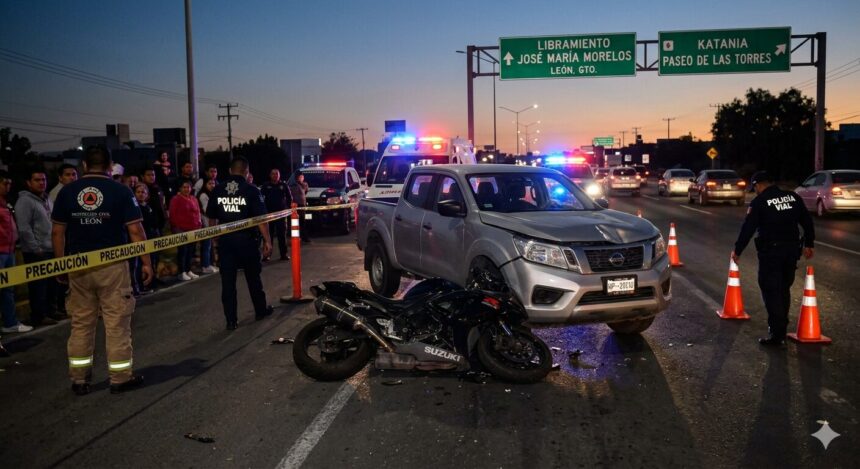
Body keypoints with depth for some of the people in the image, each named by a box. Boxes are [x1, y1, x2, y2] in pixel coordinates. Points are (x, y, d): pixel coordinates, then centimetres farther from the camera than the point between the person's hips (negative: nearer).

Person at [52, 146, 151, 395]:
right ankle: (120, 378, 11)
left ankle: (79, 379, 19)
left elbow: (58, 232, 4)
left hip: (78, 267, 3)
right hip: (112, 265, -3)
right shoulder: (120, 191, -5)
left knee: (81, 323, 12)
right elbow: (135, 230, -8)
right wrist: (146, 262, -2)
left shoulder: (67, 192, 3)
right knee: (117, 323, 4)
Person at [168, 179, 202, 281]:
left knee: (190, 250, 9)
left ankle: (188, 271, 18)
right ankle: (182, 272, -1)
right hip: (181, 229, -6)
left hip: (193, 229, 6)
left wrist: (199, 224, 11)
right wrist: (176, 227, -13)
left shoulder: (194, 199, 15)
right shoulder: (176, 199, -3)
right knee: (182, 250, -6)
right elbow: (173, 215, -8)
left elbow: (198, 213, 20)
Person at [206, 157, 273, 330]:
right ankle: (261, 310, 29)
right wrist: (267, 241, -6)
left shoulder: (217, 190, 2)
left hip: (225, 240, 2)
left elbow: (212, 218, 8)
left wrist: (216, 237, 21)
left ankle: (231, 320, 5)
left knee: (228, 281, 4)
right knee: (253, 277, 15)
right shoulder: (251, 190, -8)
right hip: (247, 239, -2)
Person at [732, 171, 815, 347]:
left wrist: (737, 251, 0)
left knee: (771, 291, -1)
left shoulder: (759, 202, -8)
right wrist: (809, 244, 21)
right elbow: (807, 221, 11)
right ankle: (781, 327, 29)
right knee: (784, 289, 18)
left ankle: (776, 334, -4)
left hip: (770, 251, -6)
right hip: (792, 249, 6)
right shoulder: (793, 197, 7)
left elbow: (748, 228, -9)